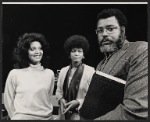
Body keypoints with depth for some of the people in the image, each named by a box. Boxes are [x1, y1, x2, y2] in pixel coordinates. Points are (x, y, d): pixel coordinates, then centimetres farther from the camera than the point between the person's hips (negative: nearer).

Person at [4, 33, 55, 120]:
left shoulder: (49, 74, -2)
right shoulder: (15, 74, -8)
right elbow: (8, 100, 1)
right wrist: (16, 116, 4)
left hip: (46, 117, 2)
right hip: (22, 117, -2)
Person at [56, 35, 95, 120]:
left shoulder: (90, 71, -8)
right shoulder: (63, 71, 6)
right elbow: (59, 91, 12)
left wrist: (78, 102, -20)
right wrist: (61, 99, -7)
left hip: (82, 114, -4)